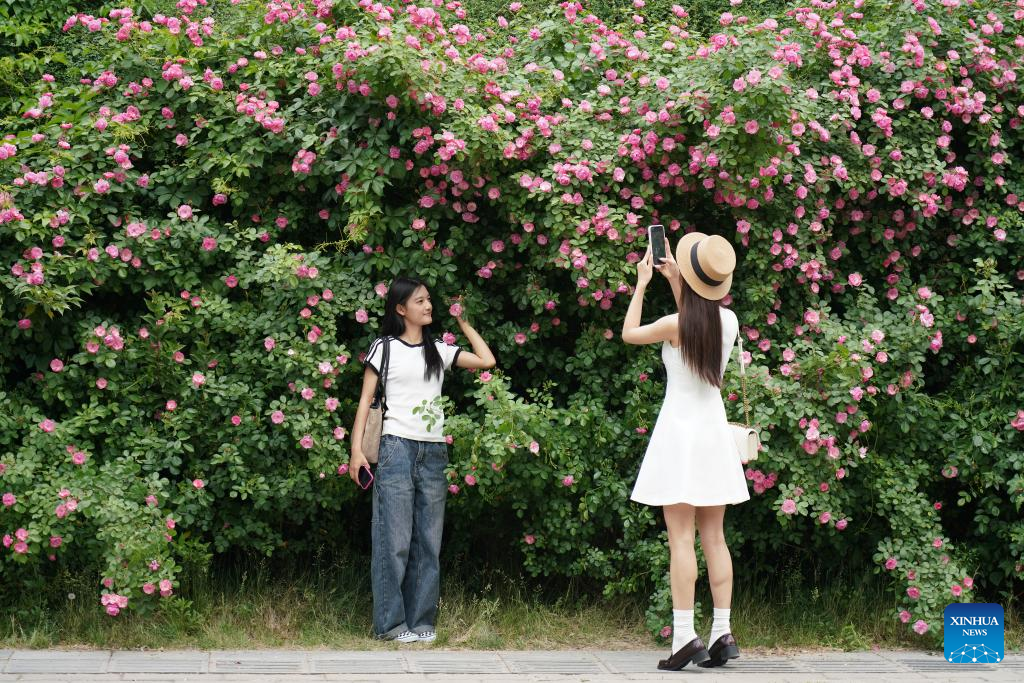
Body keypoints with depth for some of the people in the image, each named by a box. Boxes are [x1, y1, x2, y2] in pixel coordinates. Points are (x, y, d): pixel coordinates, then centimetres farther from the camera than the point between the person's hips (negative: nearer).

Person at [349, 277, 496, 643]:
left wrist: (463, 322, 15)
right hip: (397, 447, -4)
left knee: (428, 540, 3)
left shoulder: (438, 350, 14)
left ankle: (421, 620, 7)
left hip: (434, 451, 4)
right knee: (394, 538, -8)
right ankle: (390, 622, -3)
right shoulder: (385, 348, 4)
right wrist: (356, 449, -6)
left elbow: (487, 360, 11)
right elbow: (366, 399, 2)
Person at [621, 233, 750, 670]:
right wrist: (675, 282, 22)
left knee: (682, 539, -6)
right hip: (714, 430, 5)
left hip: (680, 432, -5)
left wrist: (641, 285, 12)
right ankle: (722, 633, 6)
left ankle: (684, 635, -10)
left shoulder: (676, 325, -15)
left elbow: (629, 333, 4)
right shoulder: (729, 321, 0)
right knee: (714, 538, 8)